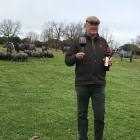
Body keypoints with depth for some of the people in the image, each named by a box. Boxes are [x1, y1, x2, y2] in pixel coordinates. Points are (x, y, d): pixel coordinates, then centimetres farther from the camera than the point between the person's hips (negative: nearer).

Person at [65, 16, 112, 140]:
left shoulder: (103, 42, 12)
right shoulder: (78, 41, 3)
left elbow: (108, 58, 21)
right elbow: (67, 61, 2)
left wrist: (109, 62, -3)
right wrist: (75, 57, -19)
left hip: (99, 84, 2)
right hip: (82, 84, -2)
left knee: (100, 115, 3)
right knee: (82, 114, 9)